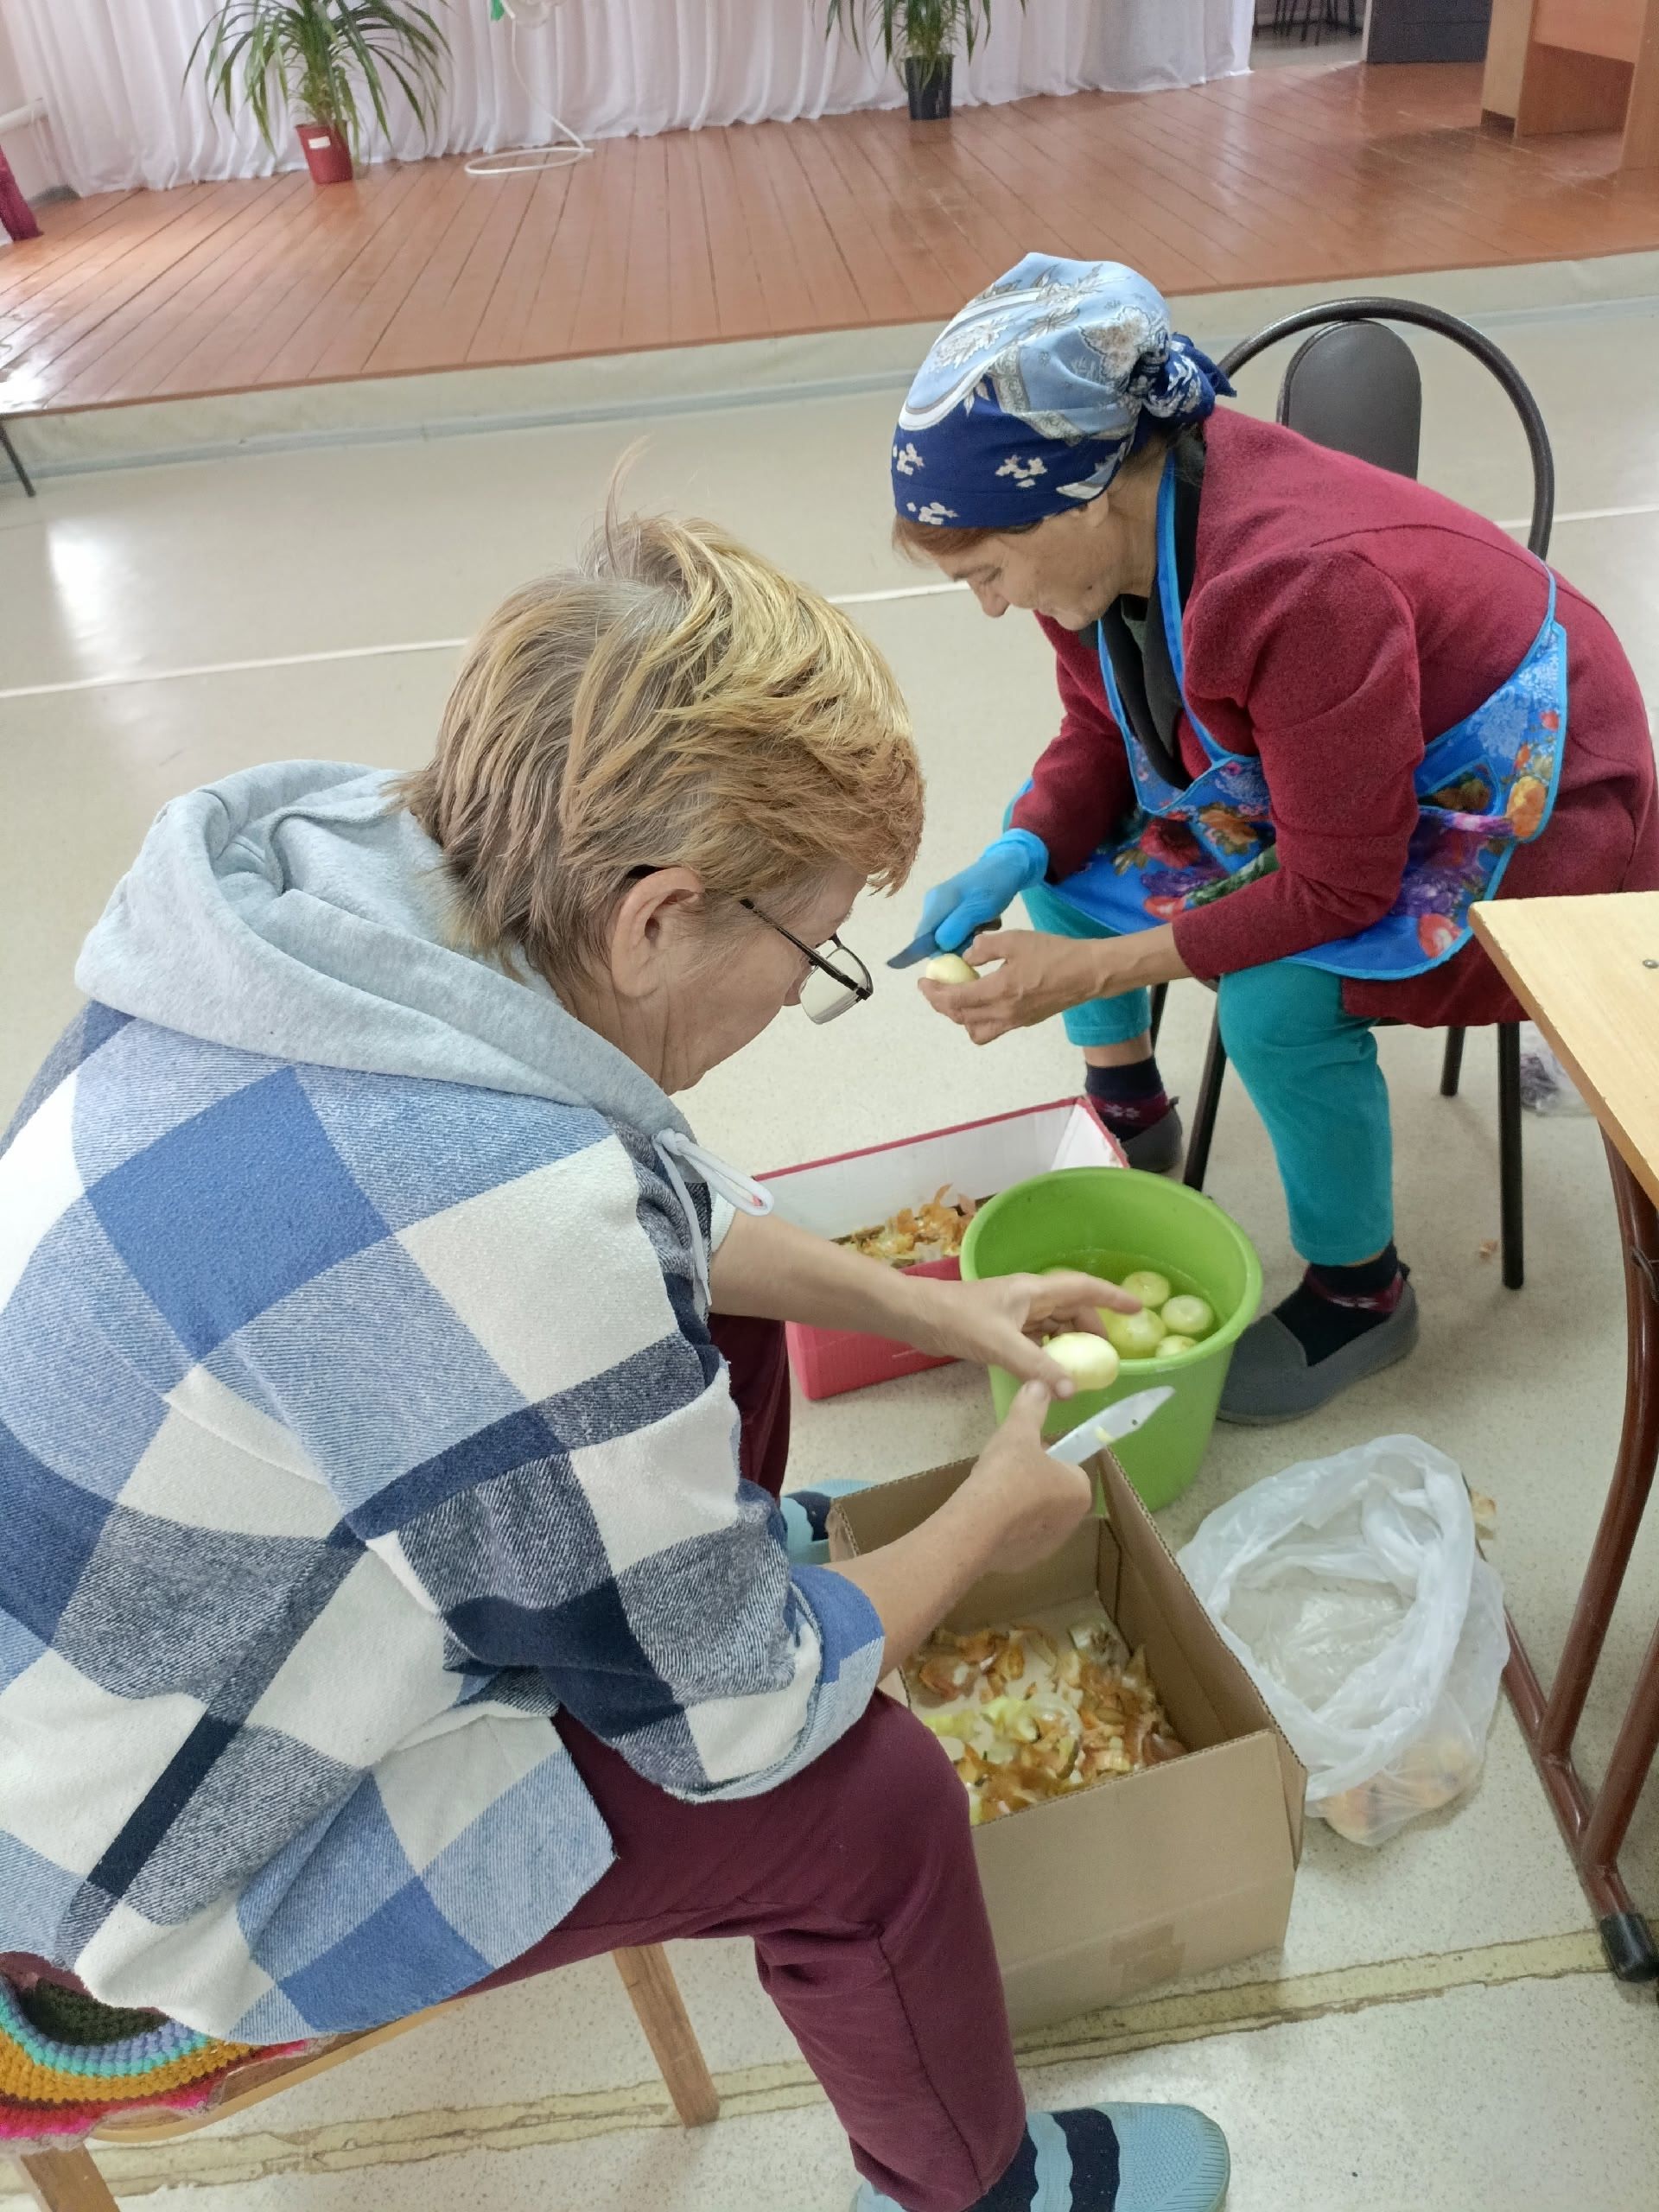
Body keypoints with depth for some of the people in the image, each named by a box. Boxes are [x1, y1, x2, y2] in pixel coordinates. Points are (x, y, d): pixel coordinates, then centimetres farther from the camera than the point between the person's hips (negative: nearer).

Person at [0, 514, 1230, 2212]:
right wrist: (992, 1522, -5)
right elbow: (743, 1725, -22)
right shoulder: (509, 1233, -41)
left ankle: (716, 1557, 39)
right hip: (143, 1850, -7)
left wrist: (931, 1306, 5)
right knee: (872, 1802, -9)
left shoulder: (341, 862, -15)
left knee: (723, 1318, 12)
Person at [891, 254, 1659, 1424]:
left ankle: (1361, 1290, -3)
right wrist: (1016, 858, -20)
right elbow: (1099, 738, 0)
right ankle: (1128, 1113, 17)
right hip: (1304, 776, 8)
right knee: (1052, 829, -1)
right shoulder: (1121, 523, -14)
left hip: (1513, 798, -8)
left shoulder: (1302, 587, -38)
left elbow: (1338, 893, -31)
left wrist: (1091, 969, -32)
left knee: (1274, 1006, -31)